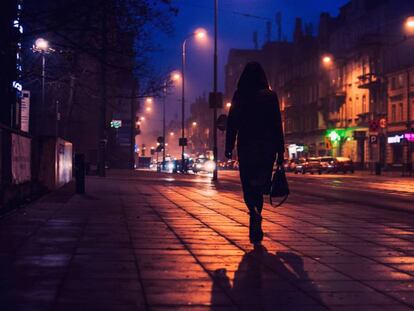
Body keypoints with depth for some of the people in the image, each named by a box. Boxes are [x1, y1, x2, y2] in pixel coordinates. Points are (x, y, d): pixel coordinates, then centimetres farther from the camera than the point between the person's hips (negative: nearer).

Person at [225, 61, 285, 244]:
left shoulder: (239, 95, 0)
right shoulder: (270, 96, 0)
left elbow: (232, 122, -2)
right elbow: (278, 125, -1)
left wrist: (229, 147, 3)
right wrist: (280, 152, 3)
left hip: (246, 146, -1)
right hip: (267, 147, 1)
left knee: (248, 187, 4)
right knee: (258, 186, 12)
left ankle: (255, 214, -25)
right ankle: (255, 229, 12)